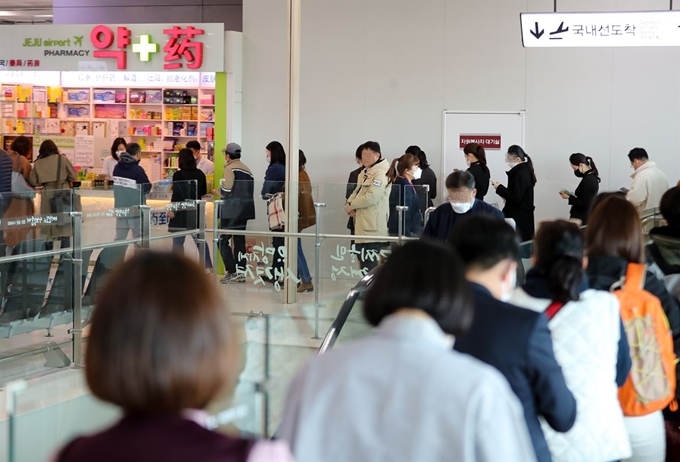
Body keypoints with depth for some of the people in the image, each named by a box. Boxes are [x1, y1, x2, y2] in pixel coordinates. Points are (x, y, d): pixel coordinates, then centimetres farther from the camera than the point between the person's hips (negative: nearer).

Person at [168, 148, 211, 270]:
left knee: (178, 242, 1)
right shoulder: (200, 174, 2)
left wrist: (172, 210, -11)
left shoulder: (178, 175, -14)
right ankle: (207, 265, 13)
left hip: (181, 211, -5)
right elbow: (204, 192, 13)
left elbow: (176, 194, -17)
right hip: (196, 211, 5)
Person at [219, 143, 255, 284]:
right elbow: (250, 191, 11)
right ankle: (241, 273, 9)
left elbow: (226, 191, -18)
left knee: (223, 241, -2)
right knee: (240, 241, 11)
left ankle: (231, 272, -9)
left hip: (231, 211, -8)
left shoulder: (230, 169, -11)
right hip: (244, 211, 8)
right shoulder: (247, 170, 13)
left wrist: (218, 190, 1)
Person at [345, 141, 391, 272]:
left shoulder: (381, 173, -13)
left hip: (373, 228, -10)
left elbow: (372, 197, -23)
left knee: (369, 265, -11)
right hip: (362, 226, 10)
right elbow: (357, 191, 24)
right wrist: (349, 203, 2)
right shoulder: (366, 173, 18)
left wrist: (351, 205, -12)